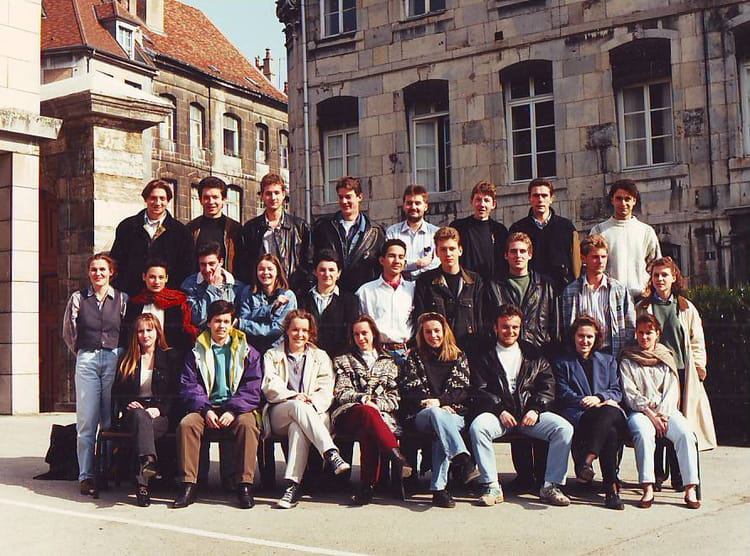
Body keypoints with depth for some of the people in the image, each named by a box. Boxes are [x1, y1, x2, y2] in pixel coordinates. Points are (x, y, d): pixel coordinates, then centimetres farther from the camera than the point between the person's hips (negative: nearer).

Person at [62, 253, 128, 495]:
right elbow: (68, 332, 11)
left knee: (110, 421, 1)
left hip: (114, 359, 0)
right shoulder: (78, 298, 6)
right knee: (86, 421, -3)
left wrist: (119, 354, 6)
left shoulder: (122, 299, 6)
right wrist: (82, 353, 12)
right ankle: (86, 475, 2)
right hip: (86, 360, 0)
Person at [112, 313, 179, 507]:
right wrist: (129, 404, -3)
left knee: (142, 425, -36)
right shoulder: (127, 360, 19)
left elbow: (176, 393, 6)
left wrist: (159, 409, -11)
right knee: (140, 416, -37)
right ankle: (148, 460, -63)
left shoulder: (171, 357, 12)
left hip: (161, 415, -1)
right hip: (134, 412, 1)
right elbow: (117, 392, 19)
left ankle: (142, 483, -50)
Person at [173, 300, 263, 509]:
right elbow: (188, 386, 5)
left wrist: (233, 411, -13)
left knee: (247, 424, -34)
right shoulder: (196, 353, 15)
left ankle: (245, 486, -29)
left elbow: (252, 388, 3)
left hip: (238, 408, -1)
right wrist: (205, 410, -13)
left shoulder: (248, 352, 12)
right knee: (186, 424, -29)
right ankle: (189, 485, -25)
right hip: (206, 407, 1)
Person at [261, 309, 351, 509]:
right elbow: (270, 387, 4)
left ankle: (293, 485, -48)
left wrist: (312, 402, -14)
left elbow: (326, 390, 9)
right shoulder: (272, 356, 22)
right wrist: (292, 397, -15)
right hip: (279, 414, 0)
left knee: (298, 427, -37)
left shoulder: (320, 357, 24)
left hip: (314, 413, 0)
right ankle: (331, 454, -51)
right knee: (298, 406, -37)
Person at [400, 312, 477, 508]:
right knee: (435, 413, -38)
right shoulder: (415, 357, 19)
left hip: (453, 415, 0)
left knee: (441, 434, -36)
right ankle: (464, 460, -55)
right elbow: (409, 392, 7)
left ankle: (439, 488, -44)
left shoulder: (458, 357, 19)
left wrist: (440, 401, -11)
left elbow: (463, 391, 8)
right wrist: (435, 406, -8)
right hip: (422, 415, 0)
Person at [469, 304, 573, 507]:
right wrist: (500, 410, -14)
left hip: (530, 413, 2)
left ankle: (551, 486, -16)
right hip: (498, 413, -2)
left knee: (564, 428, -23)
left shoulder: (533, 355, 20)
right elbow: (480, 391, 2)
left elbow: (548, 386, 10)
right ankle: (491, 487, -26)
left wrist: (535, 409, -7)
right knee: (477, 427, -33)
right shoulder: (485, 357, 13)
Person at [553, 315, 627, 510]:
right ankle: (611, 488, -43)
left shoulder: (608, 361, 30)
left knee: (610, 413, -41)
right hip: (577, 415, -2)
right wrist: (586, 402, -10)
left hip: (608, 411, 2)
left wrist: (599, 398, -7)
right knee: (610, 432, -38)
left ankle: (587, 460, -54)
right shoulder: (562, 363, 23)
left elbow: (616, 392, 16)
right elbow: (563, 395, 8)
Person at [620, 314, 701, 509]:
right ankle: (648, 489, -37)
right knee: (644, 433, -36)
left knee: (685, 433, -29)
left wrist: (662, 415, -8)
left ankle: (690, 489, -28)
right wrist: (650, 414, -13)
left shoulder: (667, 358, 19)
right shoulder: (628, 360, 12)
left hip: (667, 411, 2)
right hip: (639, 411, -2)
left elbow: (672, 391, 9)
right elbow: (630, 394, 0)